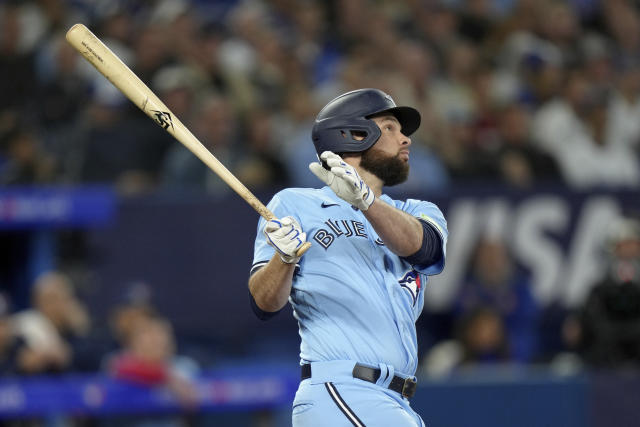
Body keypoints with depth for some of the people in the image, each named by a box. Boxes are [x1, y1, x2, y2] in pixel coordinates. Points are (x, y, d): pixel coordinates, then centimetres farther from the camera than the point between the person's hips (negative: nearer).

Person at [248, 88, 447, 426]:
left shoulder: (417, 213, 20)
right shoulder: (295, 205, 9)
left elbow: (418, 244, -6)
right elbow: (264, 304, -1)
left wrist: (365, 199, -25)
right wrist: (284, 257, -23)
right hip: (337, 395, -6)